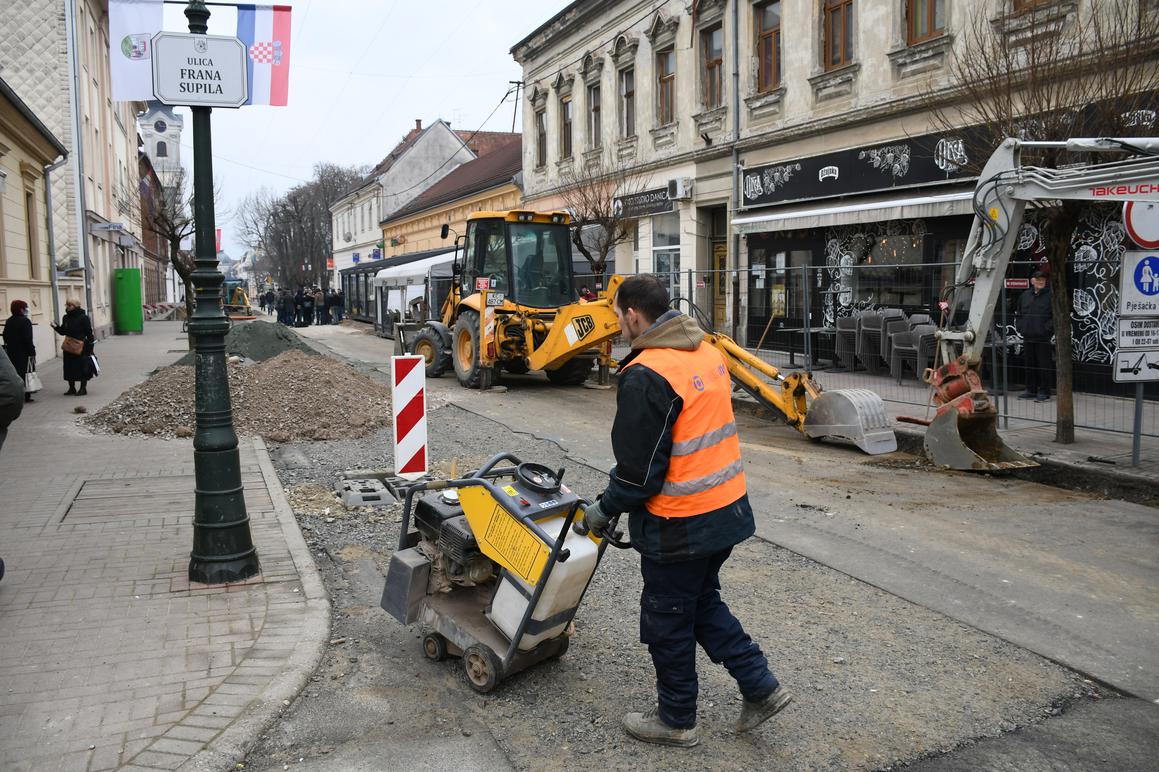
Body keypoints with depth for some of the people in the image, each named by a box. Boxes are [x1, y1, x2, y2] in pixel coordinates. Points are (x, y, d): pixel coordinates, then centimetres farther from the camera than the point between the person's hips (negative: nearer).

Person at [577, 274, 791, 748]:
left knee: (668, 623, 12)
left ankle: (676, 720, 29)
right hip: (727, 509, 9)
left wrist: (604, 510, -5)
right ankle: (760, 687, 27)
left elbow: (639, 471, -22)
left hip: (681, 527, -8)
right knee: (704, 603, 26)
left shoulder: (647, 376, -24)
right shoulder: (706, 353, 4)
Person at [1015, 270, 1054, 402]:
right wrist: (1020, 327, 10)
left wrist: (1048, 327, -13)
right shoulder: (1024, 296, 12)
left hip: (1043, 337, -6)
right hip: (1027, 336, 6)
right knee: (1029, 364, 12)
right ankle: (1031, 390, 22)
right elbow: (1018, 314, 21)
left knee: (1044, 364, -2)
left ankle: (1044, 391, 5)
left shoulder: (1050, 296, -4)